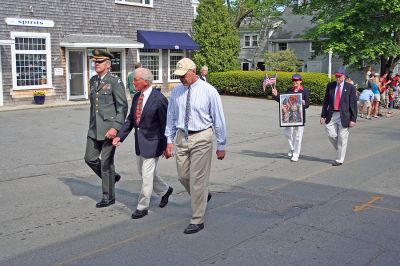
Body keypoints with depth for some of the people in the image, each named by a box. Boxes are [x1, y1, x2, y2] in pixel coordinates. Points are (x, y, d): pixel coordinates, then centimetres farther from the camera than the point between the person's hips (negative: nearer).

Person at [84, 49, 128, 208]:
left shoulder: (115, 82, -9)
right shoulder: (93, 80, 13)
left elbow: (123, 107, -13)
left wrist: (116, 127, -21)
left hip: (109, 128, -7)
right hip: (94, 128, 7)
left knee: (106, 162, 0)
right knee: (90, 158, 9)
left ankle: (108, 197, 15)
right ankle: (112, 177, 33)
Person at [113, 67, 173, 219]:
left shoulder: (159, 99, -17)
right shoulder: (136, 97, 6)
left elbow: (165, 123, -14)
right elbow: (130, 119, 11)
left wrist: (166, 145, -11)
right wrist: (120, 136, 1)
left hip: (152, 141, -8)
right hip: (139, 142, 8)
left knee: (147, 175, 0)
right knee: (143, 173, 19)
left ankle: (142, 207, 15)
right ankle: (165, 190, 40)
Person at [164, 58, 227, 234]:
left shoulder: (209, 91, -9)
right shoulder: (176, 92, 3)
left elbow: (219, 119, -5)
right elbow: (171, 117, 10)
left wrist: (221, 145, -3)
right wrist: (169, 140, 6)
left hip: (201, 138, -5)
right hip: (181, 137, 5)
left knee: (197, 179, -1)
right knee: (183, 176, 12)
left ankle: (197, 220, 12)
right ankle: (203, 196, 42)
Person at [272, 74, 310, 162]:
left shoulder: (305, 91, -1)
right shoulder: (289, 90, 10)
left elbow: (307, 104, -4)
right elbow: (283, 100, 11)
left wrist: (304, 103, -27)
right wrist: (276, 95, -2)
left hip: (300, 116, -3)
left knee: (297, 136, 3)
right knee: (288, 132, 1)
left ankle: (295, 155, 13)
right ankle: (292, 149, 29)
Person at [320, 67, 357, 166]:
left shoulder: (350, 87, -2)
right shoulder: (330, 86, 7)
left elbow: (353, 104, -3)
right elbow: (326, 101, 10)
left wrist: (353, 119, -8)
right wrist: (323, 115, 5)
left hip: (343, 116, -3)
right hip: (332, 114, 3)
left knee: (342, 138, 1)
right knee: (331, 134, -1)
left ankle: (339, 160, 13)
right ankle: (340, 150, 27)